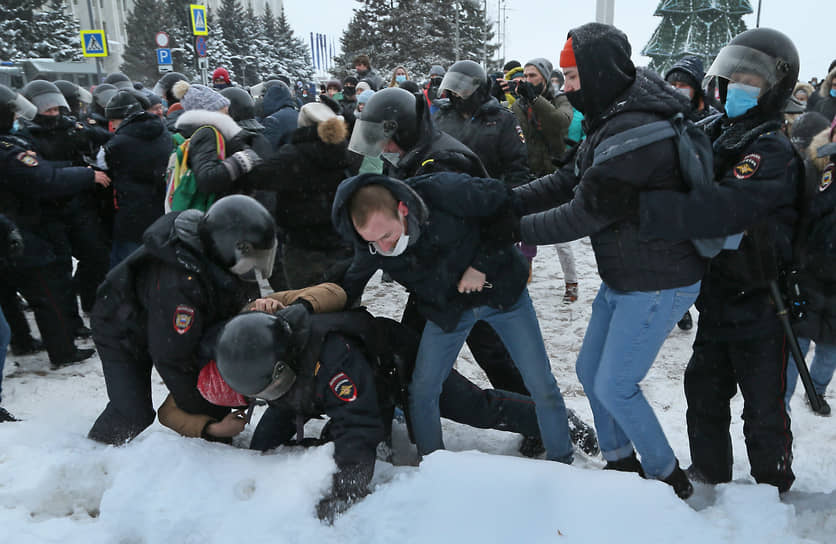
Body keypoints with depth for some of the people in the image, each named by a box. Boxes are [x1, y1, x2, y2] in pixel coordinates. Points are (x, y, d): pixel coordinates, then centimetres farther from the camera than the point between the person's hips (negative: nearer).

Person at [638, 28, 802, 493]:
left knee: (764, 405, 8)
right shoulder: (717, 134, 7)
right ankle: (709, 472, 37)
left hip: (760, 302, -7)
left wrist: (640, 208, -46)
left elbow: (726, 207, -36)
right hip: (719, 297, 7)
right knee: (704, 387, 18)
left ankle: (773, 486, 30)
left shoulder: (774, 152, -19)